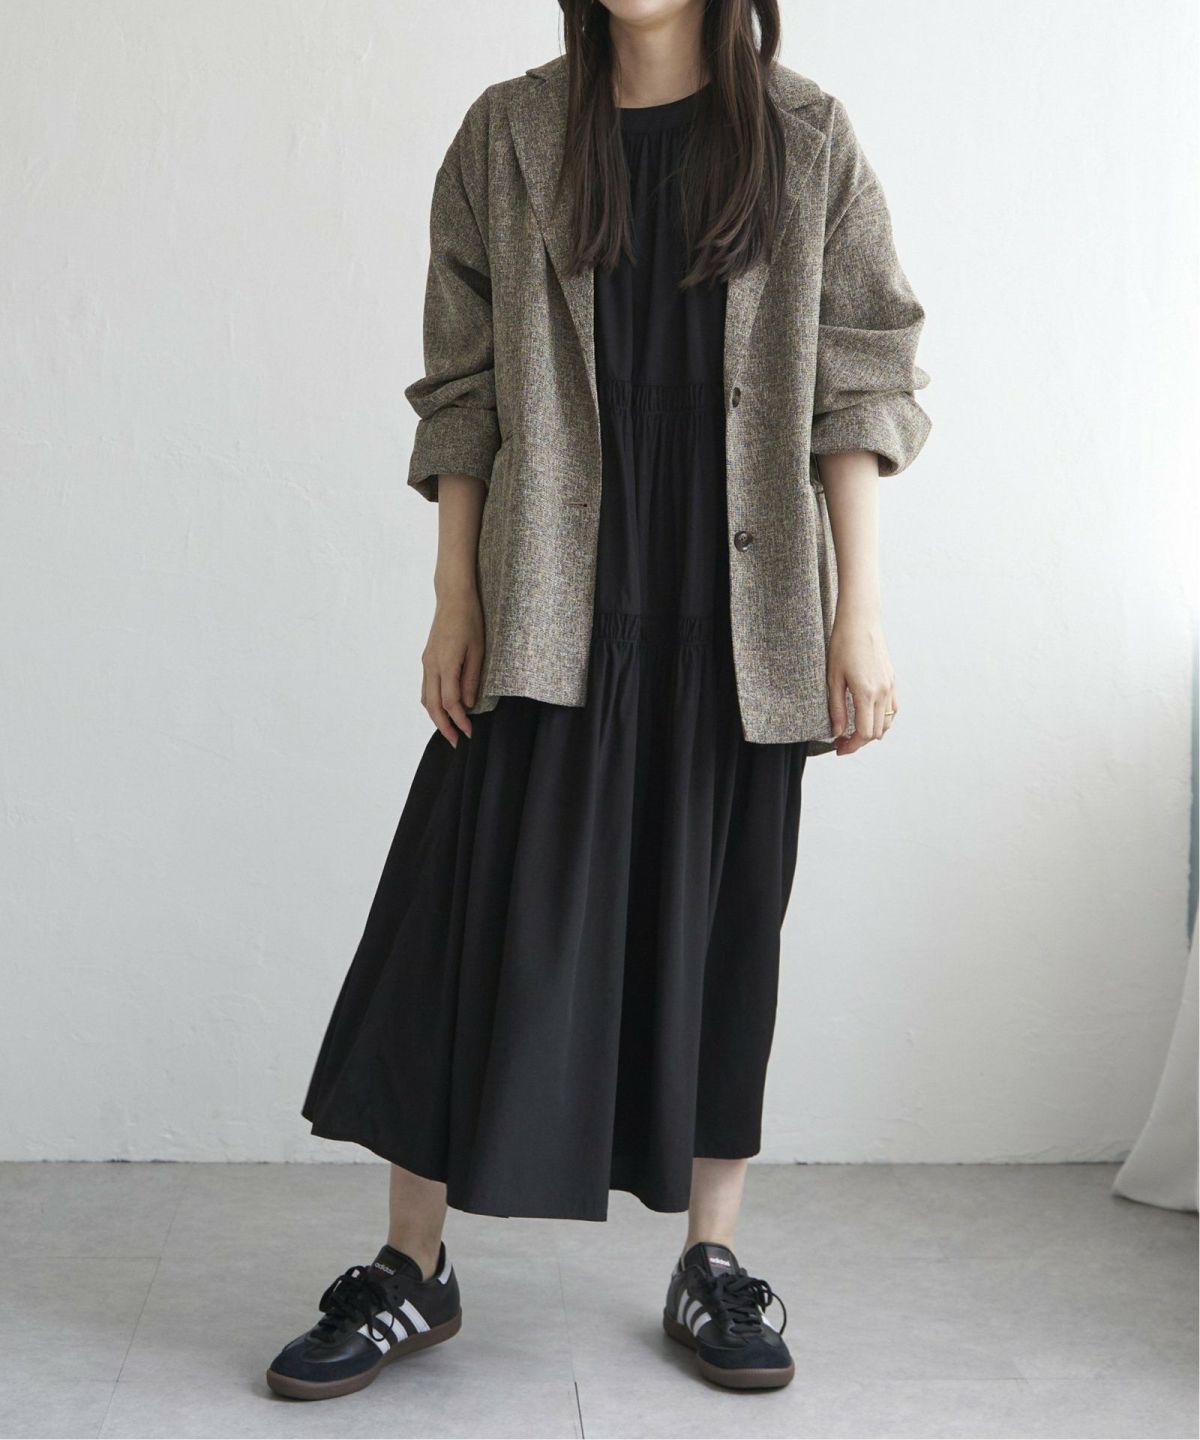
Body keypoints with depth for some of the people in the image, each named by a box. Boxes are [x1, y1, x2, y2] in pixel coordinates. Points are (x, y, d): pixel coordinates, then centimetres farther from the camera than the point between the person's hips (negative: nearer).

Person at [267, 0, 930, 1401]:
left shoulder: (807, 140, 5)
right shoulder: (509, 135, 6)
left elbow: (854, 389, 2)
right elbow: (465, 393, 5)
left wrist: (859, 610, -4)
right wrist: (455, 600, -1)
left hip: (738, 621, 1)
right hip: (555, 614, 0)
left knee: (721, 927, 7)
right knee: (486, 918, 0)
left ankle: (710, 1261, 22)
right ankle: (411, 1270, 14)